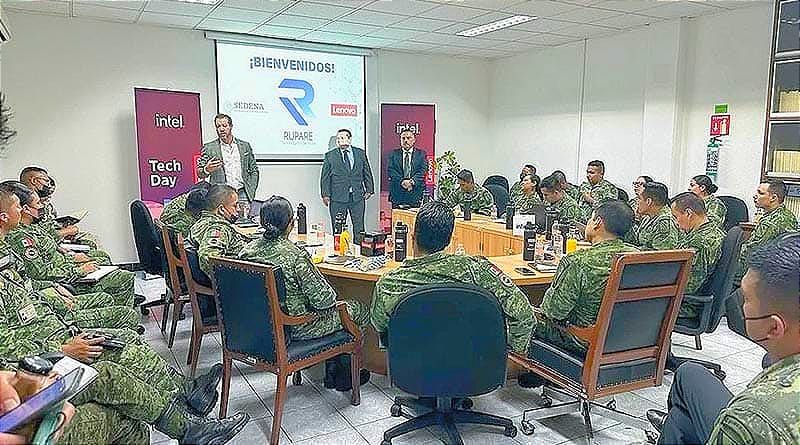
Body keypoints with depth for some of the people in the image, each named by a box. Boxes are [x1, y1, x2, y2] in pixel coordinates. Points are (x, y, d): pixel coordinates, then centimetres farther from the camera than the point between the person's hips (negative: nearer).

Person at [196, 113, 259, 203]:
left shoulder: (245, 146, 13)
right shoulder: (208, 148, 6)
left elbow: (254, 170, 15)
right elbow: (200, 174, 5)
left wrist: (251, 190, 3)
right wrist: (206, 170, -18)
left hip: (243, 193, 2)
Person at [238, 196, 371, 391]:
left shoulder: (247, 251, -7)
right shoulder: (296, 255, -27)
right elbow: (323, 299, -22)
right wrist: (331, 295, 2)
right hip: (296, 328, -8)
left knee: (333, 310, 29)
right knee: (359, 310, 13)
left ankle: (332, 373, 34)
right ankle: (343, 376, 29)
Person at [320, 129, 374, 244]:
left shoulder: (361, 153, 9)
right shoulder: (330, 156, 4)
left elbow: (367, 173, 13)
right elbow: (325, 177, 3)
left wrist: (369, 190, 7)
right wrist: (325, 194, -4)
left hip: (358, 196, 2)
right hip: (338, 198, -1)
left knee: (359, 228, 5)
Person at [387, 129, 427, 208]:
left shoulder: (421, 154, 11)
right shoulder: (393, 154, 12)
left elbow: (423, 170, -2)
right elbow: (390, 170, 0)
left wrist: (412, 181, -19)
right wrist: (402, 181, -16)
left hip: (415, 193, -1)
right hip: (397, 193, 1)